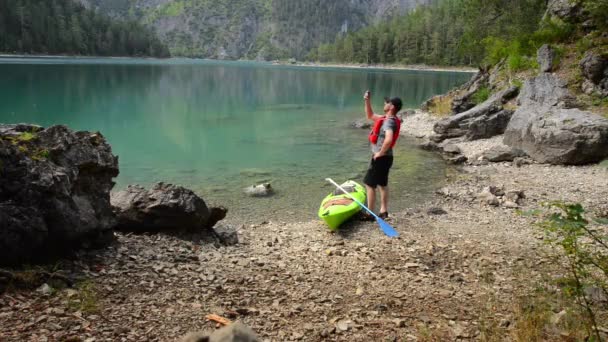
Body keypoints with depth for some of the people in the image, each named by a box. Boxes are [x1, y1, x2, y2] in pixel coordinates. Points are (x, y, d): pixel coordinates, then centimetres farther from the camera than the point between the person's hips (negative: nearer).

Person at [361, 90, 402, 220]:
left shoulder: (389, 122, -23)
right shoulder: (386, 118, 7)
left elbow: (388, 139, -41)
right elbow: (370, 116, 21)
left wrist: (380, 153, -28)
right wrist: (367, 101, 9)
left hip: (381, 158, -10)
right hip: (385, 157, 10)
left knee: (369, 185, -2)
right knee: (382, 184, 16)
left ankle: (369, 214, 3)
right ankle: (383, 211, 24)